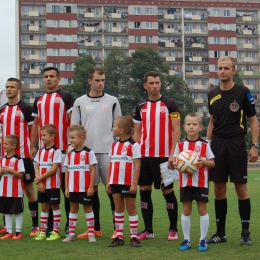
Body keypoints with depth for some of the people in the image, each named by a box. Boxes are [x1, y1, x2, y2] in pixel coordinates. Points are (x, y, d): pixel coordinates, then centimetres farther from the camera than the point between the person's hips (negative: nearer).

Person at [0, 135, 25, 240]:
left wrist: (10, 170, -20)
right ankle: (9, 232, 17)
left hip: (16, 192, -6)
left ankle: (18, 232, 9)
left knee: (17, 211, 2)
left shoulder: (18, 160, -9)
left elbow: (21, 174, -13)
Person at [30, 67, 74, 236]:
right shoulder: (39, 100, 16)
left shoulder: (66, 97, 0)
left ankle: (70, 225, 5)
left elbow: (72, 121, -5)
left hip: (63, 148, -5)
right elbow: (36, 124, 19)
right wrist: (32, 146, 11)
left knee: (66, 186, -2)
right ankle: (49, 225, 14)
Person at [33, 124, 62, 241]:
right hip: (42, 185, 6)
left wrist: (40, 178, -14)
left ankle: (56, 231, 7)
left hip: (53, 185, -6)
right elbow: (37, 167, 6)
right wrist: (39, 182, -7)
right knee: (44, 206, 11)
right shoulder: (40, 151, 9)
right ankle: (42, 231, 16)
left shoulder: (56, 151, -10)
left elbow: (54, 169, -16)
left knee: (55, 206, 2)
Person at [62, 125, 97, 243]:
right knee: (73, 209, 10)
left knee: (88, 208, 4)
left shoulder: (88, 153, -6)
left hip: (85, 188, -5)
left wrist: (91, 187, -11)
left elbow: (93, 170, -7)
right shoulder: (70, 154, 8)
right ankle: (71, 233, 16)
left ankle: (91, 233, 9)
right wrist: (66, 188, 5)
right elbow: (67, 172, 10)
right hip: (72, 188, 5)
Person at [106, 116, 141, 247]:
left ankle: (134, 237, 7)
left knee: (131, 208, 2)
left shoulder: (133, 145, -9)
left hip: (128, 183, -6)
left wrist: (134, 184, -16)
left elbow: (137, 165, -11)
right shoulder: (114, 145, 11)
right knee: (118, 208, 8)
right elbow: (111, 164, 14)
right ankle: (119, 237, 12)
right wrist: (108, 182, 11)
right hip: (115, 182, 6)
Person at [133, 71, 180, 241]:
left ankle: (173, 230, 11)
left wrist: (172, 154, -14)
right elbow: (137, 132, 15)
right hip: (144, 156, 5)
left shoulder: (170, 104, -3)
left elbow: (176, 130, -6)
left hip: (163, 156, -5)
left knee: (168, 191, 0)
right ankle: (148, 230, 13)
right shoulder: (140, 106, 10)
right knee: (144, 191, 5)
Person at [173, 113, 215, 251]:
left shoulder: (204, 144, -1)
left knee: (202, 209, 2)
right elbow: (175, 161, 8)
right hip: (185, 182, 2)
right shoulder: (180, 144, 3)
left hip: (201, 182, -2)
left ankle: (203, 240, 11)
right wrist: (176, 164, -14)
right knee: (186, 210, 6)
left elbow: (212, 163, 2)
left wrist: (204, 162, -18)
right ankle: (186, 240, 15)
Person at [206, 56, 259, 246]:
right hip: (217, 145, 4)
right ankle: (220, 232, 15)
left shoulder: (243, 93, -3)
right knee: (219, 189, 6)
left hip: (236, 145, -4)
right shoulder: (212, 95, 9)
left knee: (241, 188, -1)